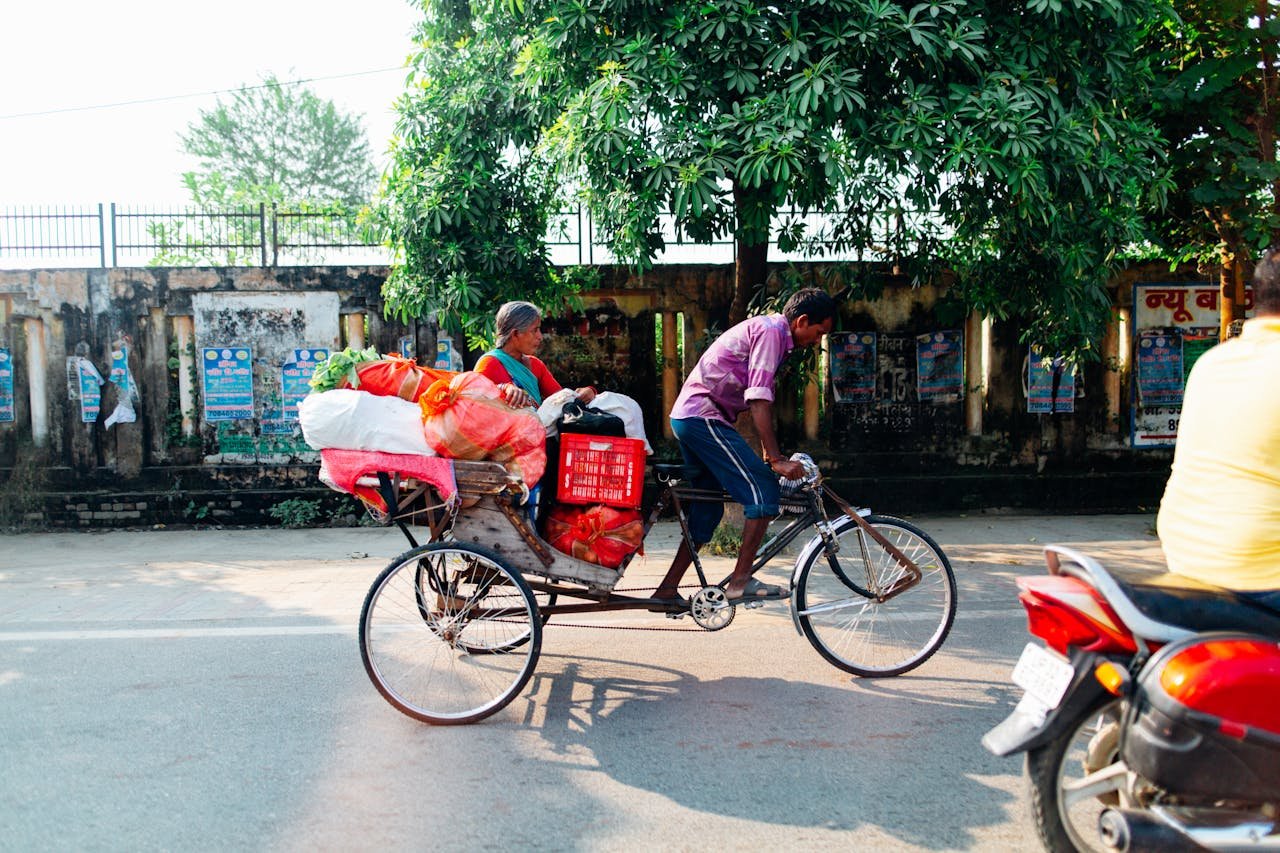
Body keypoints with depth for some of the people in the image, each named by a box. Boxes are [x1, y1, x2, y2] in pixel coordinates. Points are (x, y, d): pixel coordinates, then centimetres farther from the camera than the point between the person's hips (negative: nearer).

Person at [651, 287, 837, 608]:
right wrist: (776, 459, -20)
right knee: (763, 490, -11)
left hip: (687, 416, 11)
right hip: (704, 416, -11)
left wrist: (769, 455, 23)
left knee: (708, 509, 13)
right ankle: (741, 581, -7)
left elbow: (758, 400, 23)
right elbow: (759, 402, -19)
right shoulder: (771, 331, -11)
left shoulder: (767, 330, 20)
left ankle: (667, 591, 17)